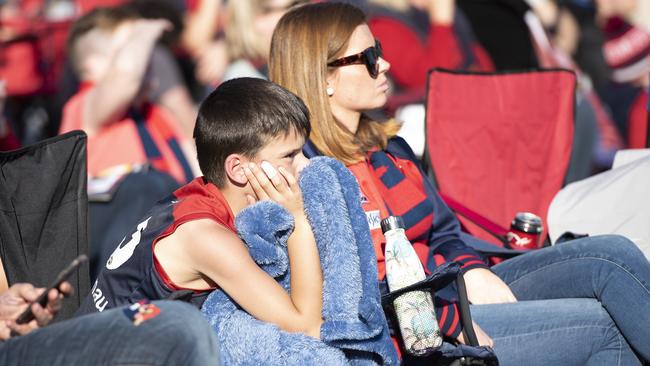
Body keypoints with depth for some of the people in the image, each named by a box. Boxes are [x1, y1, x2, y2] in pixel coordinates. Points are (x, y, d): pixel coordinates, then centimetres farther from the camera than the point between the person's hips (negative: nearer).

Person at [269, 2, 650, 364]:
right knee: (603, 325, -16)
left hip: (450, 295, 9)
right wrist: (457, 322, -22)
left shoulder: (386, 146, 14)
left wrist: (473, 274, -4)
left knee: (613, 254, -8)